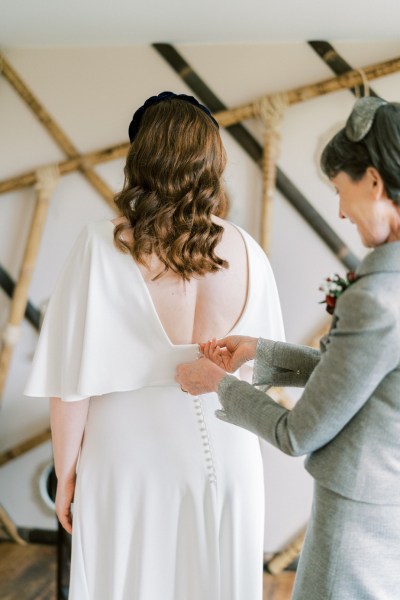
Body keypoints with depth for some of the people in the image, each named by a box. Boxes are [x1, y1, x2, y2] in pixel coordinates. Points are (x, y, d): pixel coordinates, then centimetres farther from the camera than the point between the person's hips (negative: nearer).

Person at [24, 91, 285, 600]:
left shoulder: (104, 248, -18)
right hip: (226, 460, 3)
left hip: (133, 466, -3)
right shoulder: (246, 252, -7)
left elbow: (73, 381, -15)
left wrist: (65, 475, -2)